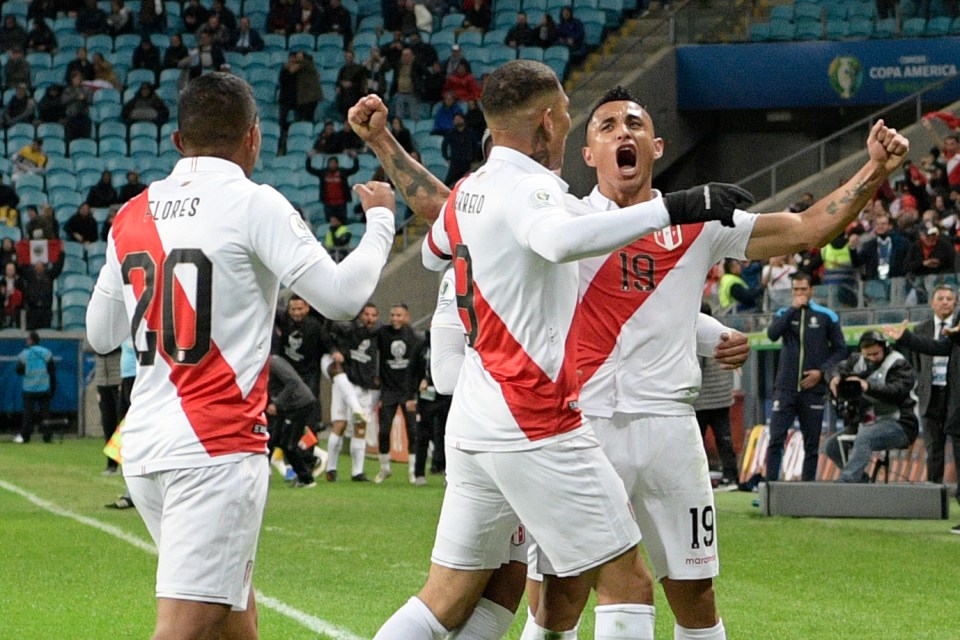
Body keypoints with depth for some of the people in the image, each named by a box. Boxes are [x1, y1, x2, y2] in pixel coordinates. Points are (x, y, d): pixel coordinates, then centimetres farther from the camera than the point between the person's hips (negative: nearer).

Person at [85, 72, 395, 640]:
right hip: (217, 449, -7)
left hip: (143, 446, 7)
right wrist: (380, 219, 8)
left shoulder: (133, 214, 11)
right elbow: (341, 295, -9)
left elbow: (101, 334, 20)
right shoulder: (253, 204, -7)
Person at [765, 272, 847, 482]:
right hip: (785, 388, 0)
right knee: (776, 439, -8)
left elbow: (840, 349, 6)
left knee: (811, 443, 3)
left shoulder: (826, 316, 4)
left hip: (813, 389, 0)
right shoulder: (784, 313, 8)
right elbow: (772, 334, -11)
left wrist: (822, 371, -7)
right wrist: (793, 308, -12)